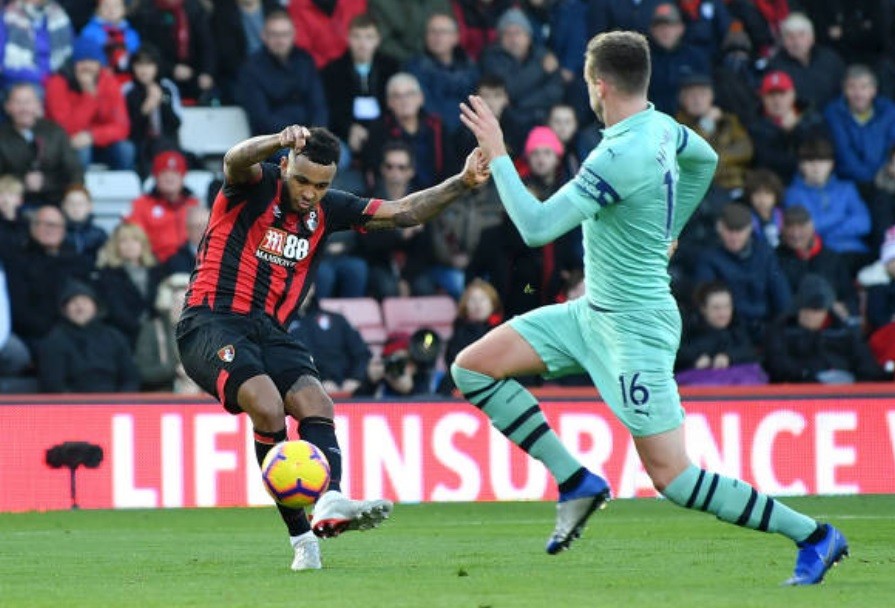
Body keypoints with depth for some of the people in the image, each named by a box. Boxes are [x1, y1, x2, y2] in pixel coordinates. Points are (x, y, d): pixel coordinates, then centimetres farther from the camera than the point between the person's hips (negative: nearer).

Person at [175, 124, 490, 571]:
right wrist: (280, 140, -51)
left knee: (315, 403, -22)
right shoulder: (255, 187, -5)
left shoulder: (327, 209, 11)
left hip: (270, 332, 6)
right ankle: (300, 534, -26)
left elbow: (401, 213, 14)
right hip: (212, 321, -6)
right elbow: (235, 160, -29)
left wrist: (461, 183, 1)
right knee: (267, 405, -29)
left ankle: (329, 503, -44)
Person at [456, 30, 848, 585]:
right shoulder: (660, 127, 1)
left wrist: (498, 155, -17)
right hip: (595, 312, 10)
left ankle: (813, 536, 2)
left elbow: (536, 226, -27)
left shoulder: (620, 158, -27)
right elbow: (705, 160, 24)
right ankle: (576, 483, 6)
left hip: (635, 327, -10)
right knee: (473, 367, 4)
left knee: (670, 475, -7)